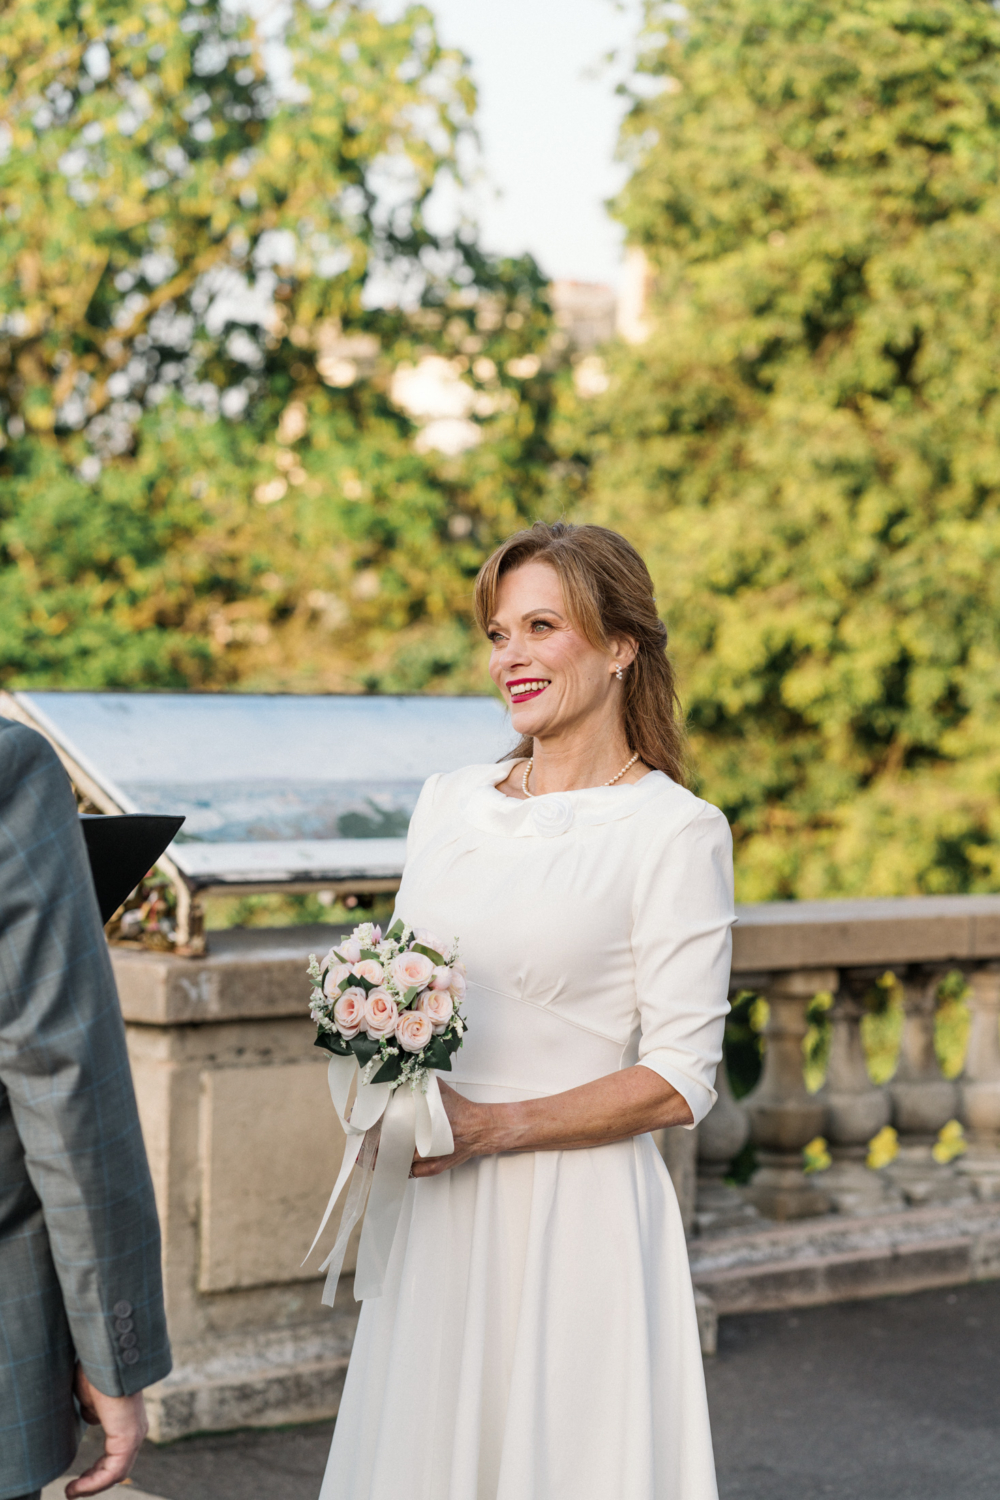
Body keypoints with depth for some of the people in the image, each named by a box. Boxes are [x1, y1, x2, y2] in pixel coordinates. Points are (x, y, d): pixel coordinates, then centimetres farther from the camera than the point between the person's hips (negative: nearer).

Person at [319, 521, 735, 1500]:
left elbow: (679, 1080, -10)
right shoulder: (448, 803, 10)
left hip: (576, 1217, -5)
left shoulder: (676, 832, -8)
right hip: (433, 1210, 5)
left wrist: (494, 1126, -18)